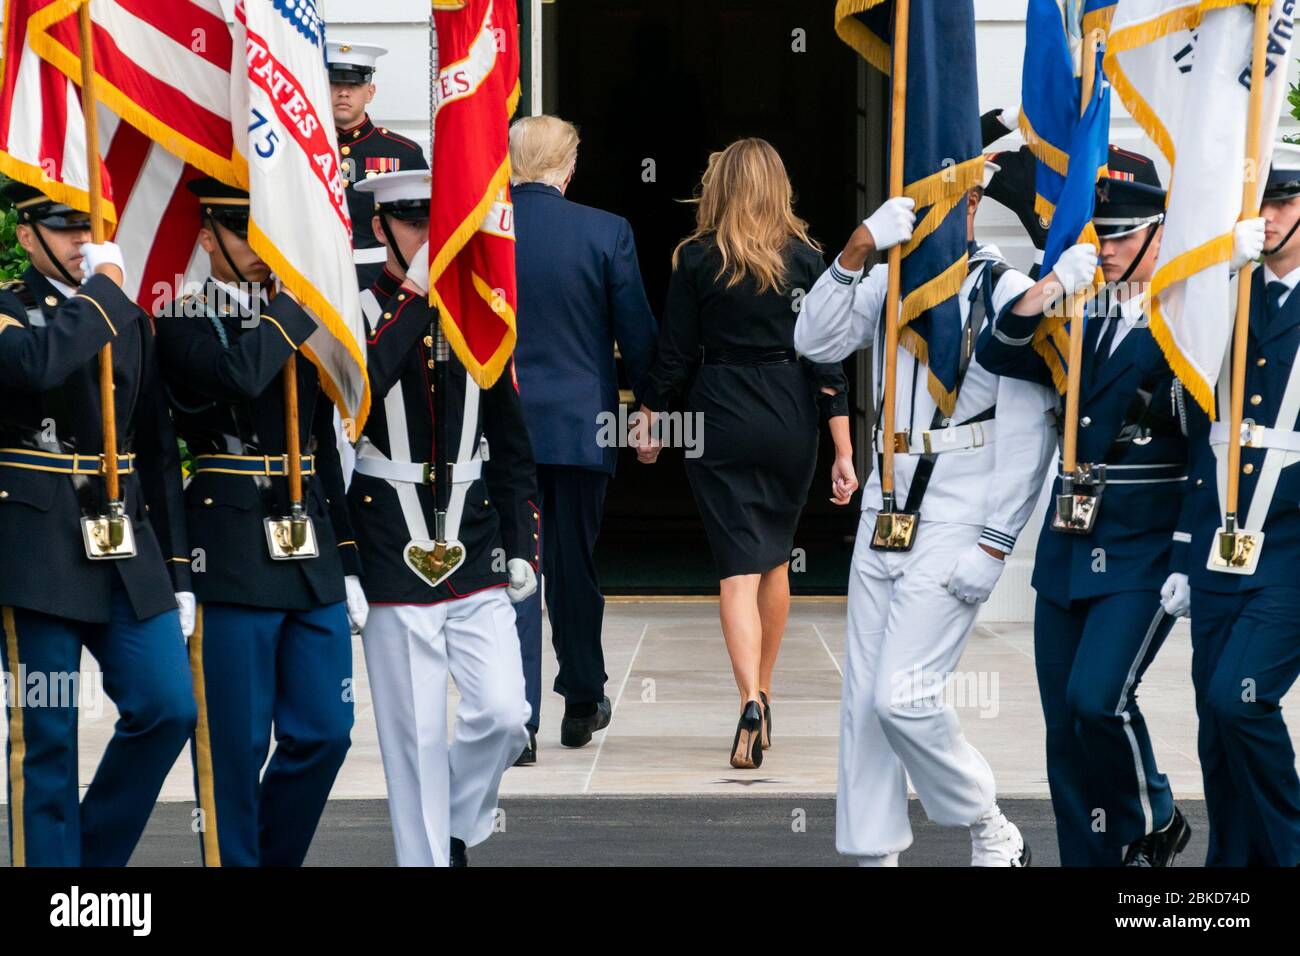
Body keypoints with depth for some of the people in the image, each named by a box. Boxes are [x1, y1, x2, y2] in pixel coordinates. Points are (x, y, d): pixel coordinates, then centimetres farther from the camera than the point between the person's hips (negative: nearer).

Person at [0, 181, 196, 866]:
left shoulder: (132, 322, 14)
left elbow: (158, 451, 14)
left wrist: (177, 571, 11)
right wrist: (101, 290, -15)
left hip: (127, 548, 5)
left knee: (169, 708, -3)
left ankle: (97, 851, 15)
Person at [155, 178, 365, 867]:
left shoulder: (297, 320, 16)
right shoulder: (181, 321, -3)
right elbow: (239, 375, -26)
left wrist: (347, 564, 15)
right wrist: (296, 303, -12)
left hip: (311, 554, 6)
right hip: (230, 561, -6)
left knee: (325, 733, 6)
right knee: (235, 746, -1)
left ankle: (275, 856, 22)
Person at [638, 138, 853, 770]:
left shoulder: (696, 258, -3)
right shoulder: (804, 257, -2)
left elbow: (674, 353, 0)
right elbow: (825, 359, -4)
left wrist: (651, 423, 15)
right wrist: (843, 451, -2)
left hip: (719, 417, -2)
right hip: (790, 421, 2)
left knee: (738, 567, -4)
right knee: (774, 558, 19)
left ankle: (750, 702, -23)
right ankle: (762, 694, 29)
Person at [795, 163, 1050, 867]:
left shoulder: (1006, 293, -7)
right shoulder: (889, 284, 9)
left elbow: (1029, 432, -9)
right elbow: (816, 341, -3)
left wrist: (994, 544, -12)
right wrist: (855, 253, -16)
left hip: (955, 526, -6)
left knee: (902, 697, -12)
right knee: (863, 699, 6)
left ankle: (993, 834, 8)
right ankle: (874, 853, 15)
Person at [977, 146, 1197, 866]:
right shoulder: (1083, 324, 13)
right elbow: (997, 355, 4)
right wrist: (1051, 286, -9)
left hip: (1144, 552, -6)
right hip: (1068, 548, 6)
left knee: (1097, 698, -19)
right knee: (1065, 724, 5)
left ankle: (1155, 824, 7)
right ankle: (1090, 858, 14)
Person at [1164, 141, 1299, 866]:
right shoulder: (1229, 301, 12)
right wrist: (1185, 554, 13)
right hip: (1220, 551, 5)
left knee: (1239, 696, -17)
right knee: (1218, 727, 6)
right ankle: (1234, 861, 17)